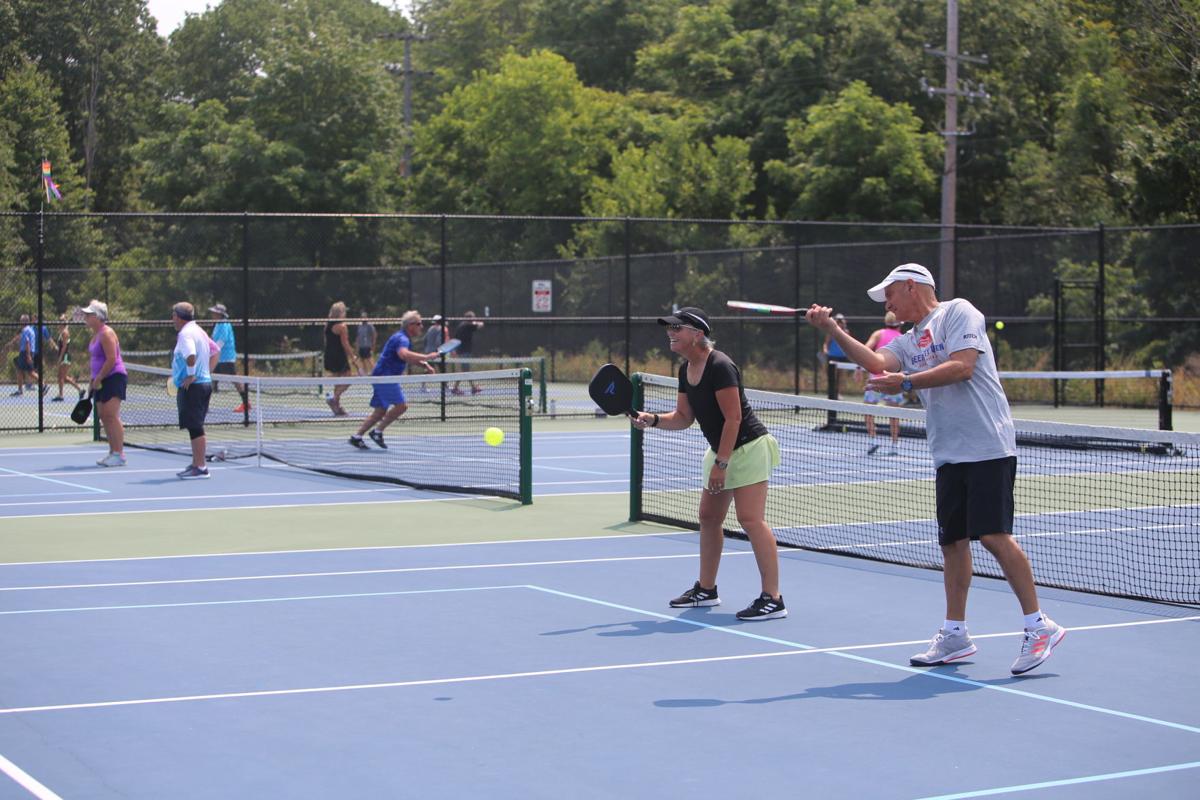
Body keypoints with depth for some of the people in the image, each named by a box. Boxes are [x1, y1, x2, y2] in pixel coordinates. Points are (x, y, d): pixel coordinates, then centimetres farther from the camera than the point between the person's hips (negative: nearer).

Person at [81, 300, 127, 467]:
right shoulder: (96, 335, 16)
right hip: (101, 381, 10)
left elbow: (111, 360, -20)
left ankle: (119, 455, -15)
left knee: (111, 415, -14)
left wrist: (98, 378, -16)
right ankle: (113, 453, 14)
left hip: (114, 378, -10)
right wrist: (93, 380, 16)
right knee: (103, 416, 9)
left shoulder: (106, 334, -14)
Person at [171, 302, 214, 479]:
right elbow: (215, 352, 23)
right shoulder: (199, 331, 16)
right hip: (205, 383, 10)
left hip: (192, 386, -10)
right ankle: (196, 465, 22)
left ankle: (200, 468, -7)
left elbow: (190, 356, -31)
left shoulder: (185, 334, -14)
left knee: (195, 428, -7)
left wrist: (191, 375, -19)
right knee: (196, 427, 16)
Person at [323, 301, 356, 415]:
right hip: (340, 357, -8)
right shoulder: (341, 325, -13)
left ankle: (337, 407, 14)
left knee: (338, 383, 14)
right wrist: (352, 357, -10)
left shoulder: (327, 325, 9)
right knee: (347, 381, 0)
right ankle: (334, 397, -19)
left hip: (329, 356, 8)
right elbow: (345, 344, -16)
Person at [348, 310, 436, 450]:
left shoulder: (404, 338, 18)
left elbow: (410, 357, 32)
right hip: (385, 377, -11)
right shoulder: (402, 339, -16)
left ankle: (356, 436, 10)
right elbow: (404, 354, -38)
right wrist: (426, 357, -35)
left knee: (380, 410, 10)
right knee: (401, 405, -15)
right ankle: (378, 431, -8)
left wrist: (425, 364, 14)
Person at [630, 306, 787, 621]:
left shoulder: (720, 366, -21)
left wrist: (721, 464, -22)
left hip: (748, 447, -10)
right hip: (720, 450, 10)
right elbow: (684, 417, 11)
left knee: (751, 518, -15)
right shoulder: (686, 370, 7)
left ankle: (772, 599, -15)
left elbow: (733, 418, -22)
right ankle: (706, 589, 25)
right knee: (709, 516, 13)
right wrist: (653, 420, -7)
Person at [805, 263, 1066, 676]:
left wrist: (905, 382, -16)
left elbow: (962, 366, -14)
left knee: (993, 535, -13)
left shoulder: (958, 312, 0)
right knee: (952, 541, 8)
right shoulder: (908, 342, 19)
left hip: (987, 447, -8)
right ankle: (955, 633, 17)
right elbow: (875, 362, -1)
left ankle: (1040, 626, -5)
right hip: (948, 455, 8)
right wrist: (832, 329, -9)